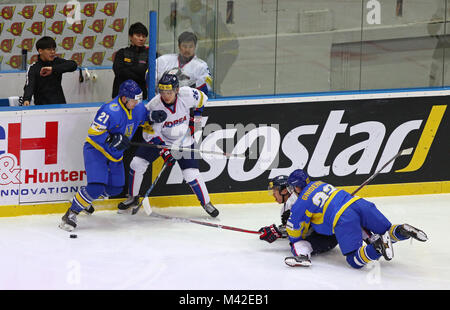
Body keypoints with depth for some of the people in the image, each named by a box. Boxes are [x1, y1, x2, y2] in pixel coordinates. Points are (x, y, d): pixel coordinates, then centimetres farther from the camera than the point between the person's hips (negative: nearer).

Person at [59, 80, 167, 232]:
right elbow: (94, 131, -29)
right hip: (96, 150, -9)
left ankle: (86, 198, 38)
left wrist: (153, 116, -3)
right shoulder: (111, 110, -29)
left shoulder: (137, 107, -3)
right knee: (96, 186, -22)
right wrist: (114, 139, -33)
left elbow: (144, 116, 19)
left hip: (115, 155, 9)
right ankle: (71, 213, -9)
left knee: (115, 188, 17)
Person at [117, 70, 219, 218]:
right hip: (158, 139, 0)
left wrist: (196, 117, -2)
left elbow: (202, 99, 1)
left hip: (183, 141, 0)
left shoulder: (187, 95, -24)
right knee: (137, 164, -9)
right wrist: (164, 151, -26)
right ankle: (133, 199, 12)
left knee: (191, 174, -10)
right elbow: (150, 134, -18)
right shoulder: (153, 106, -26)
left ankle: (206, 203, 11)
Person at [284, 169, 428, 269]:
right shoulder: (319, 183, 31)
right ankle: (402, 231, -16)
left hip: (343, 218, -7)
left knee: (355, 260, -8)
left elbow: (295, 227, 18)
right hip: (359, 203, 7)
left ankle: (377, 246, -36)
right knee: (388, 231, 18)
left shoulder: (301, 204, 10)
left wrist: (295, 244, 39)